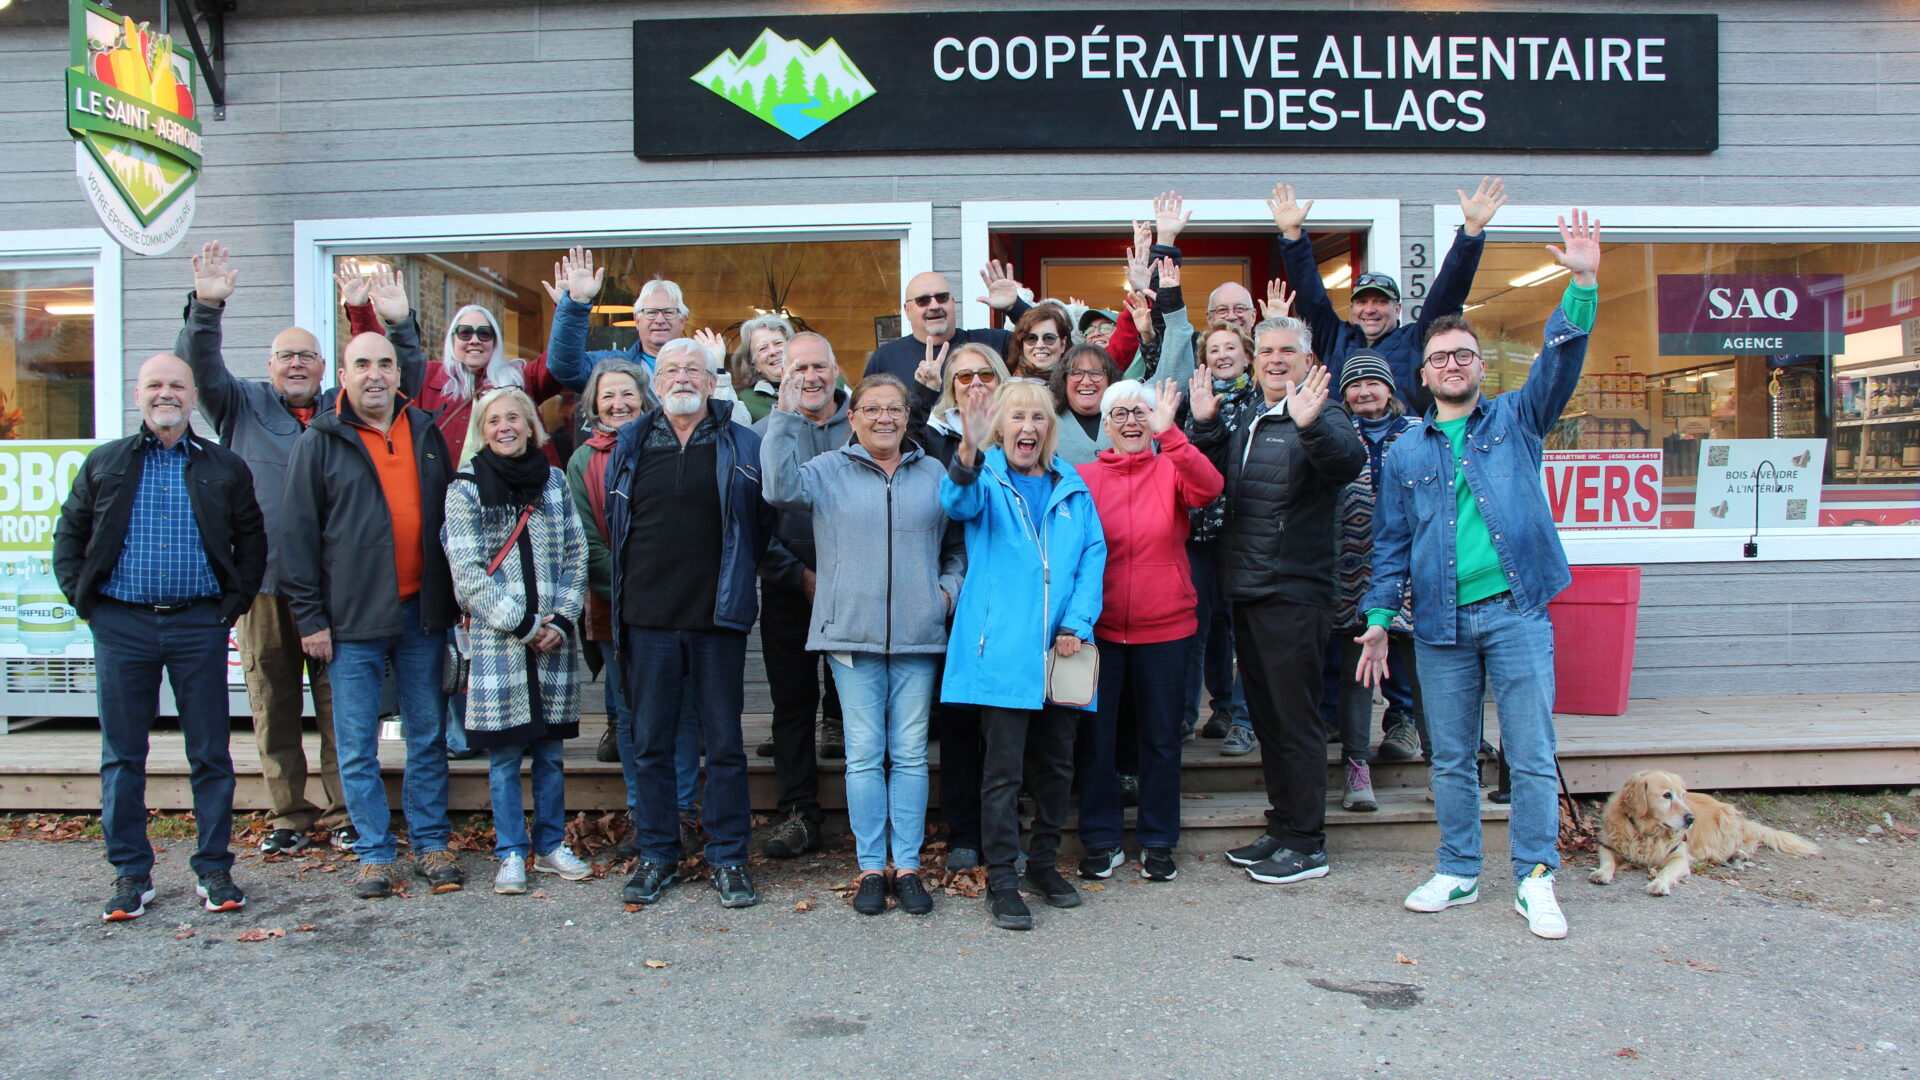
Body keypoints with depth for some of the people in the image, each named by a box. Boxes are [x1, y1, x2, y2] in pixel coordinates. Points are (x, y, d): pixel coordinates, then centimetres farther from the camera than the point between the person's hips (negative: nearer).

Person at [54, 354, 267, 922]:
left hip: (200, 624, -1)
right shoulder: (104, 463, 10)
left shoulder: (225, 468, 7)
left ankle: (213, 869, 12)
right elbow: (69, 535, 14)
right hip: (122, 625, 1)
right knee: (121, 757, 6)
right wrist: (84, 599, 2)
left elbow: (253, 542, 10)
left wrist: (234, 602, 0)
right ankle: (130, 875, 16)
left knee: (211, 754, 2)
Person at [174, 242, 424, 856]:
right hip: (261, 578, 1)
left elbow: (402, 379, 8)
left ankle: (343, 813, 10)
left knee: (338, 697, 1)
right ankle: (287, 815, 16)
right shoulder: (244, 406, 13)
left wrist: (400, 325, -7)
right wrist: (206, 306, -16)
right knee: (272, 700, 5)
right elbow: (199, 365, -1)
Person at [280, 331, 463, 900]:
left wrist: (452, 599, 10)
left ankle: (432, 843, 19)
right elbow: (297, 533, -1)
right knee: (358, 746, 3)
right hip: (353, 618, -2)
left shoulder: (426, 433, 10)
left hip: (422, 613, 3)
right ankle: (376, 853, 14)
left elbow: (450, 517, 15)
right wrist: (309, 616, -6)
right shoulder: (320, 442, 1)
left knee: (428, 736, 9)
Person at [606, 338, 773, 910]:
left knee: (725, 742, 5)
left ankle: (729, 857, 16)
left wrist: (736, 583, 5)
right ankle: (656, 855, 22)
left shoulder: (742, 445, 3)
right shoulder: (630, 444, 8)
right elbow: (613, 525, 17)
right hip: (648, 617, 2)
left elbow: (765, 522, 8)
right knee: (651, 743, 9)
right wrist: (623, 589, 13)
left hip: (716, 616, -2)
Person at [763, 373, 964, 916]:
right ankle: (871, 867, 13)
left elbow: (958, 545, 19)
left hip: (917, 635, 1)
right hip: (852, 632, -1)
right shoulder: (829, 470, 6)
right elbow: (781, 487, -14)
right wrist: (787, 417, -13)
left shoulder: (934, 474, 12)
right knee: (864, 755, 2)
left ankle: (907, 866, 14)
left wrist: (949, 587, 3)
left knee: (910, 754, 5)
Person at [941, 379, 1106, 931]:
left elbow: (1093, 554, 8)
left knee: (1057, 763, 14)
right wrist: (968, 455, -43)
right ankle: (1001, 882, 8)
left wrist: (1078, 623, -5)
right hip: (1001, 649, -4)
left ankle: (1044, 862, 31)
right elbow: (959, 502, -22)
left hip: (1060, 651, 4)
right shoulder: (986, 478, 1)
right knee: (1003, 769, -2)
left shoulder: (1071, 487, 11)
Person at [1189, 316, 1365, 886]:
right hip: (1246, 591, 8)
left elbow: (1349, 462, -28)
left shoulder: (1320, 413, -8)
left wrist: (1310, 425, -45)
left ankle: (1307, 844, 10)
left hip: (1294, 594, -8)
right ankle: (1281, 828, 28)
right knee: (1265, 717, 15)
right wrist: (1204, 423, 5)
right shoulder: (1248, 419, 16)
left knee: (1297, 719, -1)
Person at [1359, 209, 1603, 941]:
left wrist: (1582, 284, -21)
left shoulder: (1516, 420, 8)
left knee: (1531, 754, 0)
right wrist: (1378, 618, 6)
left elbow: (1560, 362, -8)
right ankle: (1458, 873, 22)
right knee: (1451, 757, 9)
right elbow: (1391, 543, 12)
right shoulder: (1404, 454, 11)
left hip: (1515, 611, -2)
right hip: (1441, 622, 2)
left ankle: (1535, 881, 11)